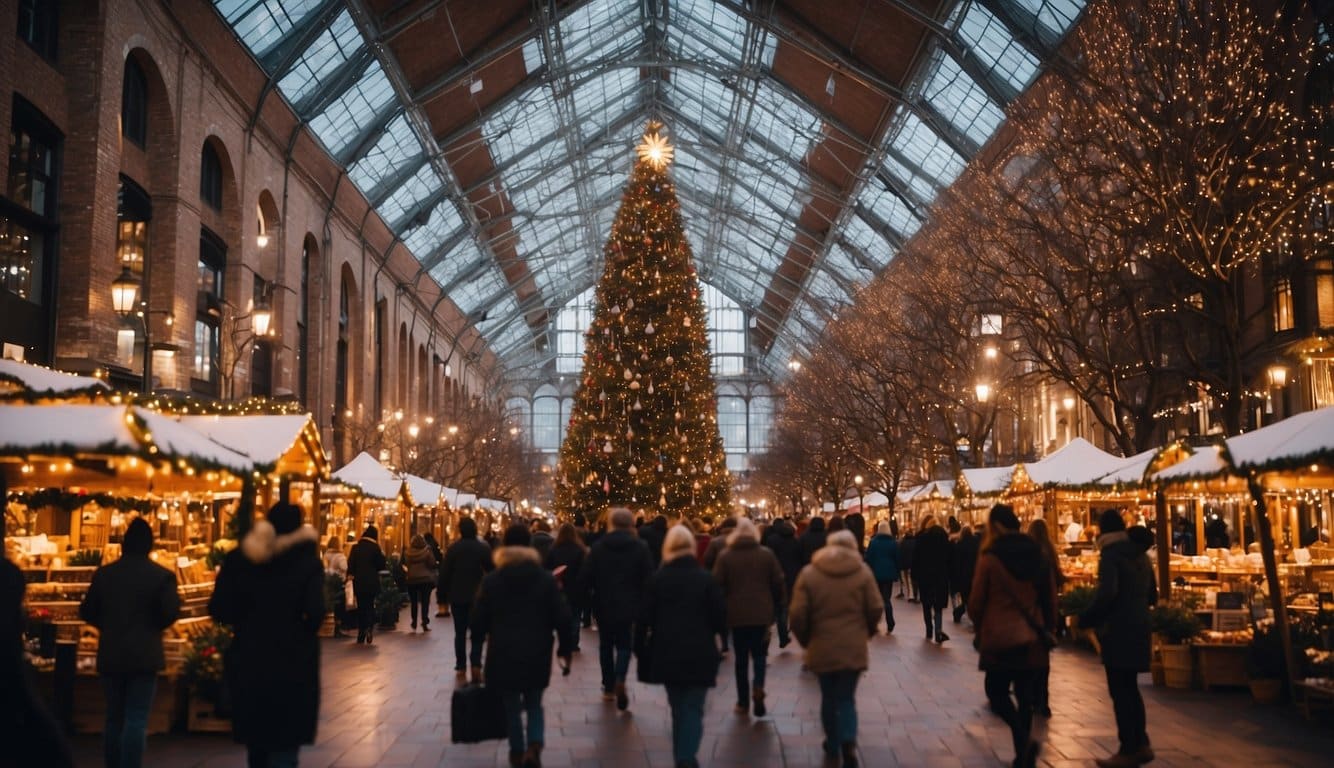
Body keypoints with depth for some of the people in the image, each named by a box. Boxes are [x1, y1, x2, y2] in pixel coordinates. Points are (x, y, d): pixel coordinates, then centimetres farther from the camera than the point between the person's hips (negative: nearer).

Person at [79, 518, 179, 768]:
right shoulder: (161, 575, -7)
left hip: (110, 655, 4)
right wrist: (153, 627, 4)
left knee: (114, 718, 14)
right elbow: (171, 612, -15)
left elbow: (86, 611, 5)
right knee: (136, 719, -3)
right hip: (143, 655, -4)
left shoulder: (103, 573, 4)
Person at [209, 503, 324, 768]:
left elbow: (218, 610, -3)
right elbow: (315, 613, -17)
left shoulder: (238, 559, 1)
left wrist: (247, 621, 14)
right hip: (292, 665, -3)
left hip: (247, 661, 4)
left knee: (255, 737, 23)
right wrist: (304, 631, 3)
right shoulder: (307, 562, -7)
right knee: (284, 746, 2)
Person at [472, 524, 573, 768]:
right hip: (536, 653, 1)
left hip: (503, 653, -1)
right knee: (534, 704, 15)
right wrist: (564, 649, 8)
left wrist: (478, 639, 20)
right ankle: (534, 746, -6)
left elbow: (479, 618, -1)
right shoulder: (545, 578, -3)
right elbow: (562, 617, -3)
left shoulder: (491, 580, -5)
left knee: (512, 705, 14)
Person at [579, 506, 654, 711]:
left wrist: (590, 596, 10)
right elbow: (648, 578, -7)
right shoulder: (640, 548, -5)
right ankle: (620, 679, -17)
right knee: (624, 644, 9)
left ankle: (608, 688, 18)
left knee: (606, 644, 15)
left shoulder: (599, 546, -3)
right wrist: (644, 604, 6)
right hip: (629, 605, -1)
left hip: (603, 604, 1)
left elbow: (585, 577, -5)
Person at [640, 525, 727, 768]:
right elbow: (720, 619, -5)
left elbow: (646, 618, -2)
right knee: (693, 708, 2)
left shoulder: (657, 579, -4)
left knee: (678, 707, 18)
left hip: (667, 654, 2)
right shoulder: (706, 579, -7)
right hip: (700, 654, -2)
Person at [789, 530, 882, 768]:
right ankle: (848, 743, -14)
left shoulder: (809, 573, -3)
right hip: (854, 648, 0)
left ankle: (833, 748, 26)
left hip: (822, 647, 0)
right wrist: (865, 632, 17)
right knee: (846, 698, 8)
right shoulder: (863, 571, -2)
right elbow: (875, 610, -2)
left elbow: (798, 615, -7)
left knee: (829, 698, 16)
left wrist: (806, 640, 10)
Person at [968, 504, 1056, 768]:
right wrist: (1047, 627, 20)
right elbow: (1050, 597, 9)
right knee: (1025, 695, 12)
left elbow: (976, 601, -5)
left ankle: (1024, 739, -14)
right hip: (1032, 637, 5)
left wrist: (979, 626, 14)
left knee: (996, 690, 8)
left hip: (1000, 637, -4)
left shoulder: (990, 557, -10)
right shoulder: (1037, 555, 3)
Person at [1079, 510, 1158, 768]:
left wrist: (1085, 619, -15)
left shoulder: (1110, 554, -12)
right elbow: (1152, 595, 18)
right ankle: (1141, 744, 19)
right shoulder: (1139, 553, 12)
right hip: (1138, 627, 8)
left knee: (1120, 690, -2)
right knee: (1130, 688, 17)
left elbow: (1107, 593, -24)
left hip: (1118, 630, -8)